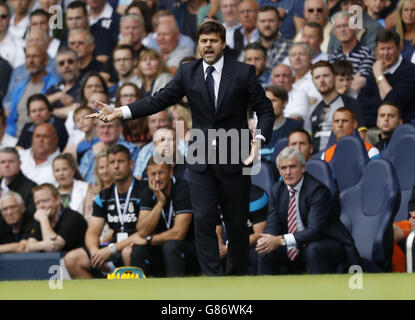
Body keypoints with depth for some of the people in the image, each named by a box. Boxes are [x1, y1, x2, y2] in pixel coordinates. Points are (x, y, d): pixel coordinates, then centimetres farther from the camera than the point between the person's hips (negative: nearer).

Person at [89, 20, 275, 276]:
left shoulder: (243, 72, -4)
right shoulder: (188, 72, 4)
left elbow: (265, 110, -1)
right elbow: (160, 100, 0)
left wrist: (259, 139, -18)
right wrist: (120, 112, -11)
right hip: (202, 160, 2)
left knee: (237, 223, 6)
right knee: (204, 220, -7)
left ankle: (238, 275, 22)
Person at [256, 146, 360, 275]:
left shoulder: (318, 190, -19)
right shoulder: (277, 191, 3)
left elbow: (314, 231, -27)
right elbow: (273, 225, 0)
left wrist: (281, 240, -36)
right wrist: (266, 240, -26)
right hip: (295, 250, 6)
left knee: (313, 250, -35)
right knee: (266, 253, -14)